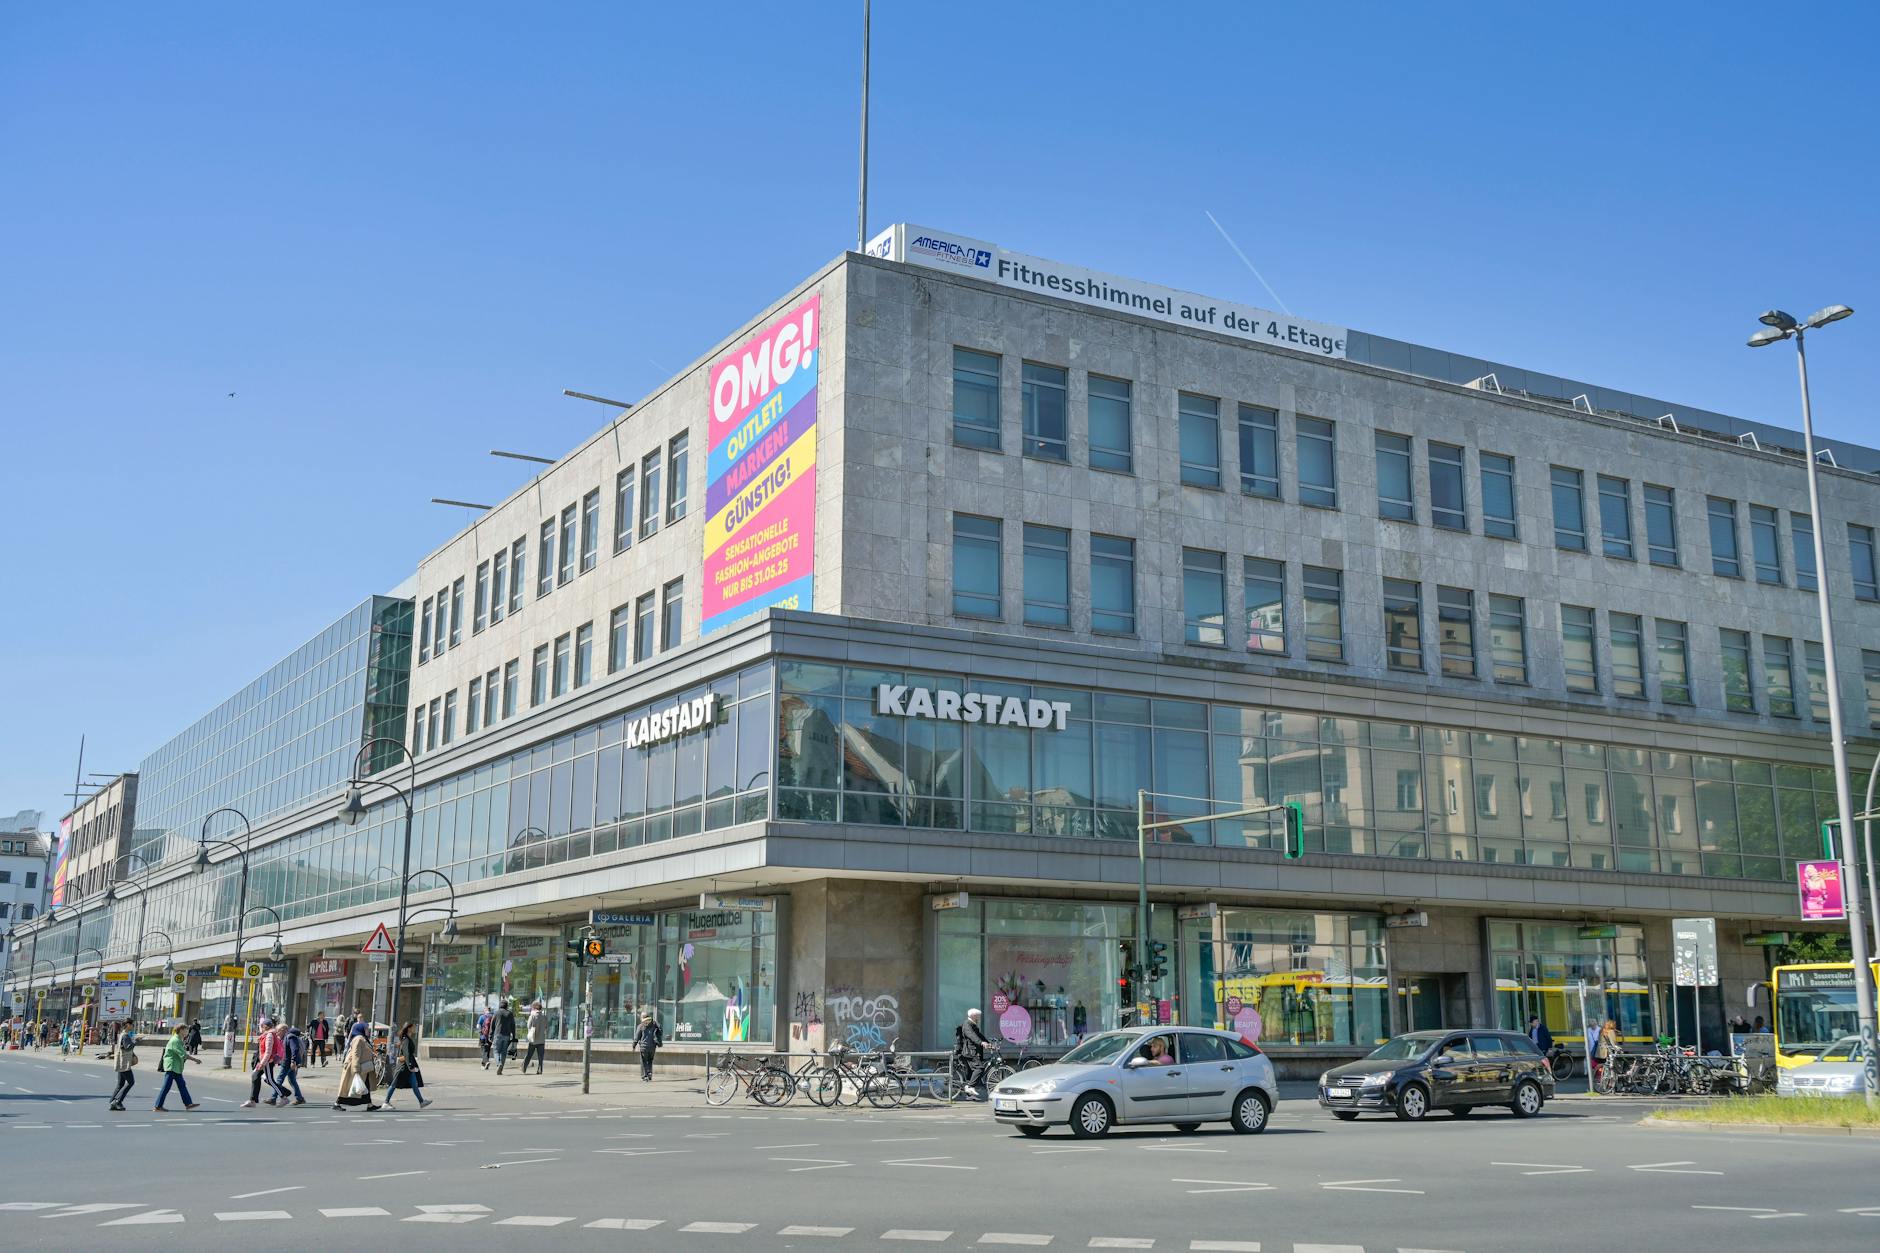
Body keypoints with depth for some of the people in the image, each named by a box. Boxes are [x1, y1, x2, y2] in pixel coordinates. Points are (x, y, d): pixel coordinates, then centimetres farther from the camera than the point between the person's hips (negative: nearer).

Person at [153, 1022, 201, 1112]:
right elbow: (183, 1054, -24)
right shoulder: (175, 1041, -19)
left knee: (182, 1085, 12)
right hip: (171, 1066, -11)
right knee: (166, 1086, -5)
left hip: (176, 1067, 11)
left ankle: (188, 1104, 16)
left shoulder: (178, 1040, 13)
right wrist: (195, 1060, -21)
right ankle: (158, 1106, 0)